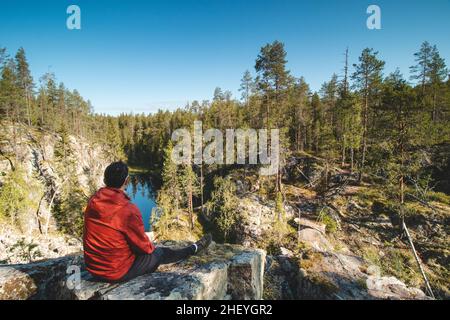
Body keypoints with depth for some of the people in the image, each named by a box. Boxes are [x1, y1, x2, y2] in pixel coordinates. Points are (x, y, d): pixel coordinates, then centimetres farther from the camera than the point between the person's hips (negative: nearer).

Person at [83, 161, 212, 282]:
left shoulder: (93, 201, -5)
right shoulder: (128, 210, -27)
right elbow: (143, 245, -16)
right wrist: (151, 247, 8)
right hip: (118, 272, -7)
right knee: (159, 253, 12)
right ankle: (194, 249, 34)